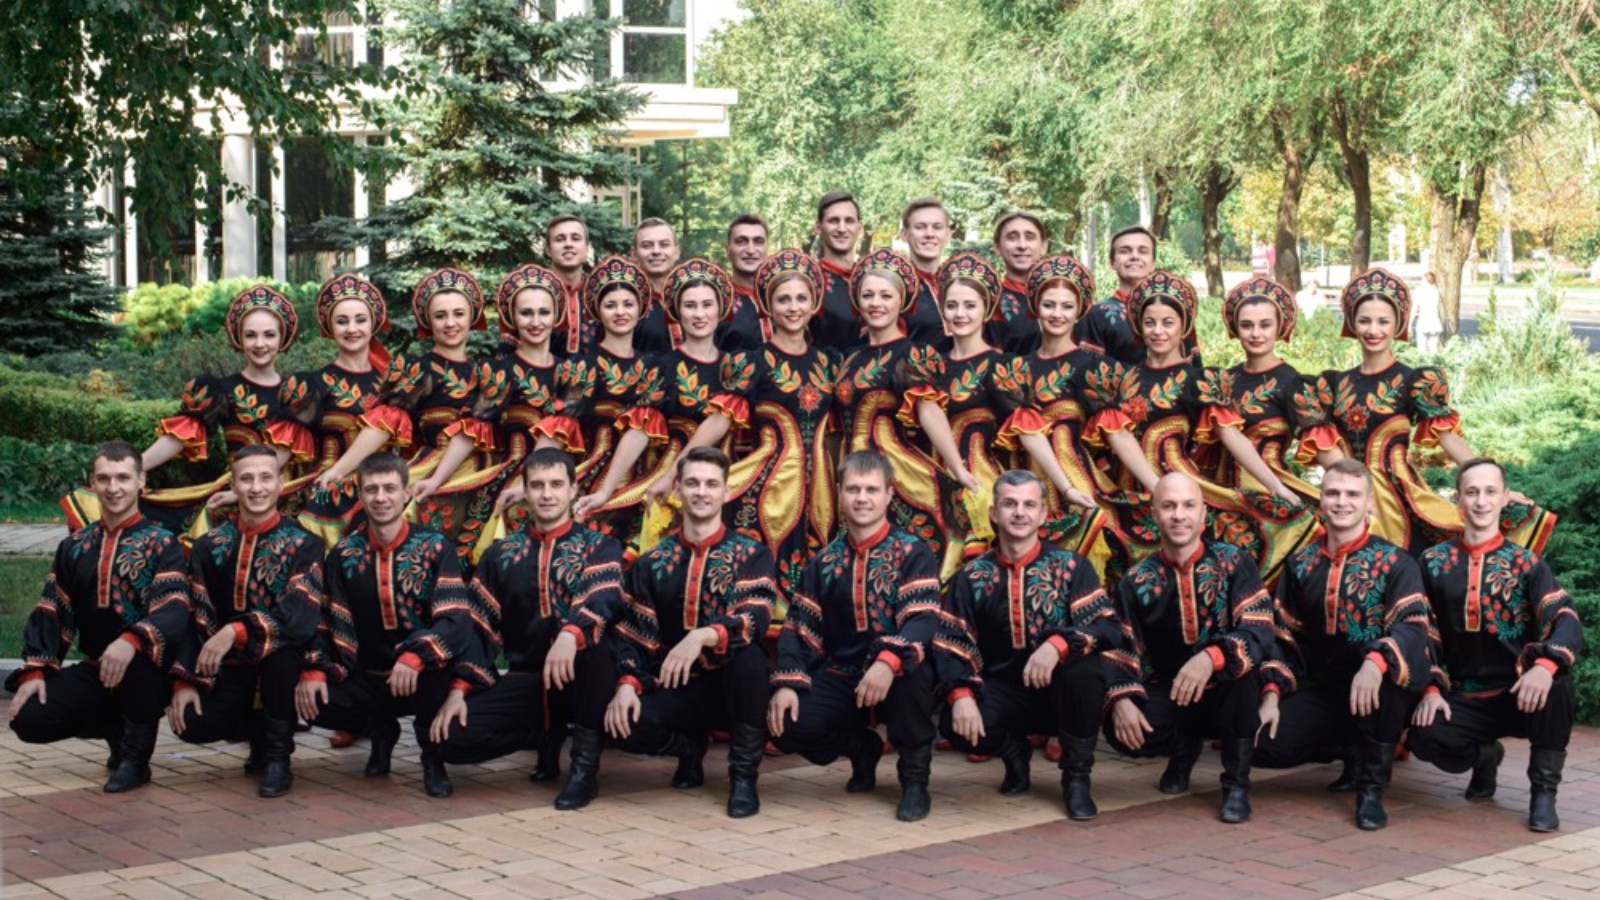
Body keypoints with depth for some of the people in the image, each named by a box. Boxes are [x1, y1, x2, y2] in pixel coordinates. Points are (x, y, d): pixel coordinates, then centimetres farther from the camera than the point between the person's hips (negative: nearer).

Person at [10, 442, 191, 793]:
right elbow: (51, 613, 10)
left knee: (140, 651, -38)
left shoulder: (161, 544, -4)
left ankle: (136, 754, -15)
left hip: (146, 673, -5)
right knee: (28, 719, -15)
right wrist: (35, 670, -5)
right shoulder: (75, 546, 11)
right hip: (95, 671, 5)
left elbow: (174, 611, -20)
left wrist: (131, 640, -39)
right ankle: (118, 730, 13)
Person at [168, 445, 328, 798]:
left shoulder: (304, 544, -9)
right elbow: (196, 618, 2)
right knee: (191, 722, -22)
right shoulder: (210, 545, 3)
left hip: (282, 661, -3)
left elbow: (300, 615, -24)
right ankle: (261, 730, 13)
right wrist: (185, 681, -9)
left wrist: (236, 631, -37)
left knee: (279, 639, -37)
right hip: (231, 664, 3)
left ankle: (277, 754, -18)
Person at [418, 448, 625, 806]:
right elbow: (480, 628, 9)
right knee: (450, 733, -22)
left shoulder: (598, 546, 3)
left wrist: (571, 635, -40)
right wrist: (457, 690, -6)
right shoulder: (502, 555, 12)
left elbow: (604, 601, -19)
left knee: (591, 635, -36)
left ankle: (586, 759, -21)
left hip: (579, 683, -2)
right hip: (524, 680, 2)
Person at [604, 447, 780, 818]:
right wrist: (627, 683, -17)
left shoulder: (751, 555, -1)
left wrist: (702, 637, -37)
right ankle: (691, 749, 10)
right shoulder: (654, 563, 8)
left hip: (732, 686, -2)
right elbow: (633, 634, 4)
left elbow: (755, 620, -19)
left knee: (748, 652, -36)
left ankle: (743, 774, -16)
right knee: (623, 724, -28)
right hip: (678, 689, 2)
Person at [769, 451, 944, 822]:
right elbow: (799, 627, 6)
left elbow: (923, 620, -19)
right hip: (841, 676, 4)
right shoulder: (825, 562, 9)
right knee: (787, 725, -21)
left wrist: (889, 662, -39)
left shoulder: (913, 553, -5)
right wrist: (787, 683, -12)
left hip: (896, 677, -4)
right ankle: (862, 749, 14)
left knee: (913, 672, -40)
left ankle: (915, 776, -14)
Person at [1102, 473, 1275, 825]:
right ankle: (1184, 747, 11)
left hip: (1225, 694, -2)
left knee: (1244, 654, -34)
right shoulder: (1137, 581, 0)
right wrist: (1121, 699, -24)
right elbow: (1124, 651, -2)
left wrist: (1211, 659, -40)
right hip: (1168, 697, 2)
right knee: (1120, 731, -28)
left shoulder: (1233, 564, -8)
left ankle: (1236, 783, -17)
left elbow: (1259, 633, -21)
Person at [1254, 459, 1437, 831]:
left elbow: (1414, 627, -21)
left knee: (1383, 657, -38)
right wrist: (1272, 695, -6)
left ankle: (1372, 784, -22)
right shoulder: (1301, 564, 9)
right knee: (1262, 743, -18)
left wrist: (1376, 662, -42)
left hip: (1382, 692, -4)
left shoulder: (1394, 562, -5)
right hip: (1325, 690, 4)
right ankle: (1353, 752, 10)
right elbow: (1286, 638, 10)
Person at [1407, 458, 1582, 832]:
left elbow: (1567, 622, -14)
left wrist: (1545, 664, -35)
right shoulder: (1434, 562, 5)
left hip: (1520, 696, -1)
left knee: (1553, 671, -35)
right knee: (1423, 737, -29)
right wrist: (1431, 689, -10)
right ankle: (1484, 756, 11)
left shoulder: (1526, 563, 0)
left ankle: (1544, 789, -14)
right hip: (1465, 700, 2)